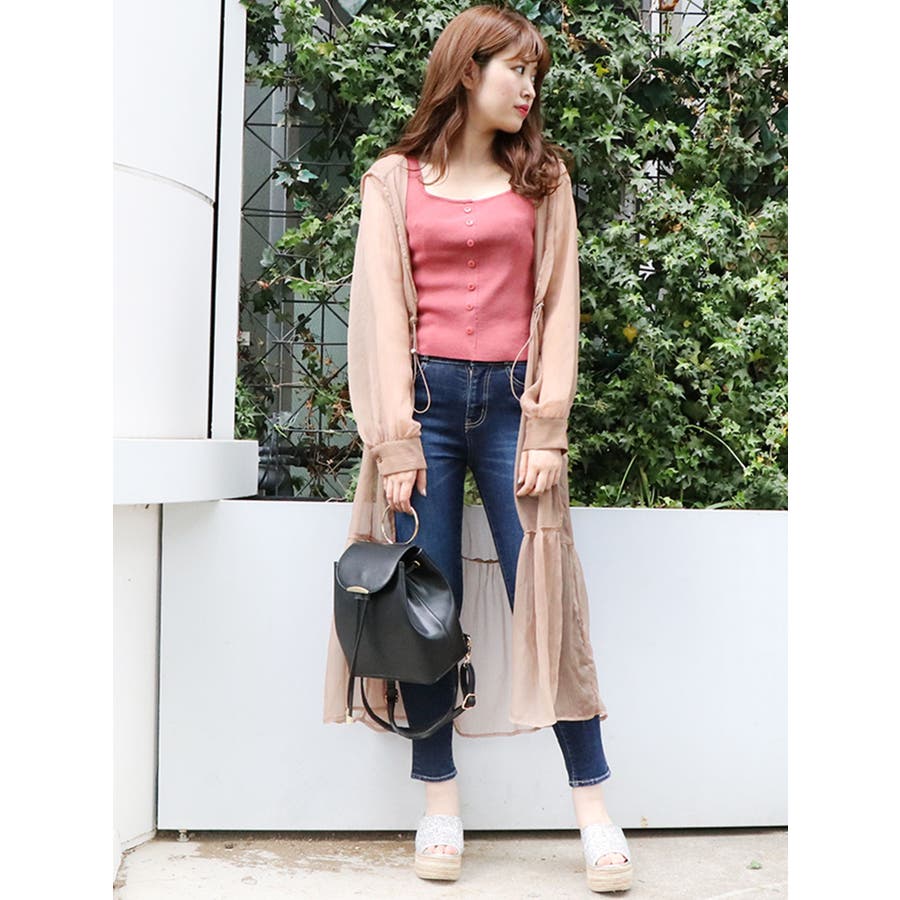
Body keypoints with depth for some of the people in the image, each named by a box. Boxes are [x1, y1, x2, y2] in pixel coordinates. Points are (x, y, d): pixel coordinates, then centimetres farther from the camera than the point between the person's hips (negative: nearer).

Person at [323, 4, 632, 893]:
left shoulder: (542, 179, 14)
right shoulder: (396, 179, 10)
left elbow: (557, 305, 7)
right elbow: (382, 308, 2)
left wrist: (547, 432, -4)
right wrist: (397, 442, -7)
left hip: (509, 398, 1)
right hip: (425, 396, 0)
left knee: (546, 597, -2)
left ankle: (593, 807, 8)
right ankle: (440, 804, 14)